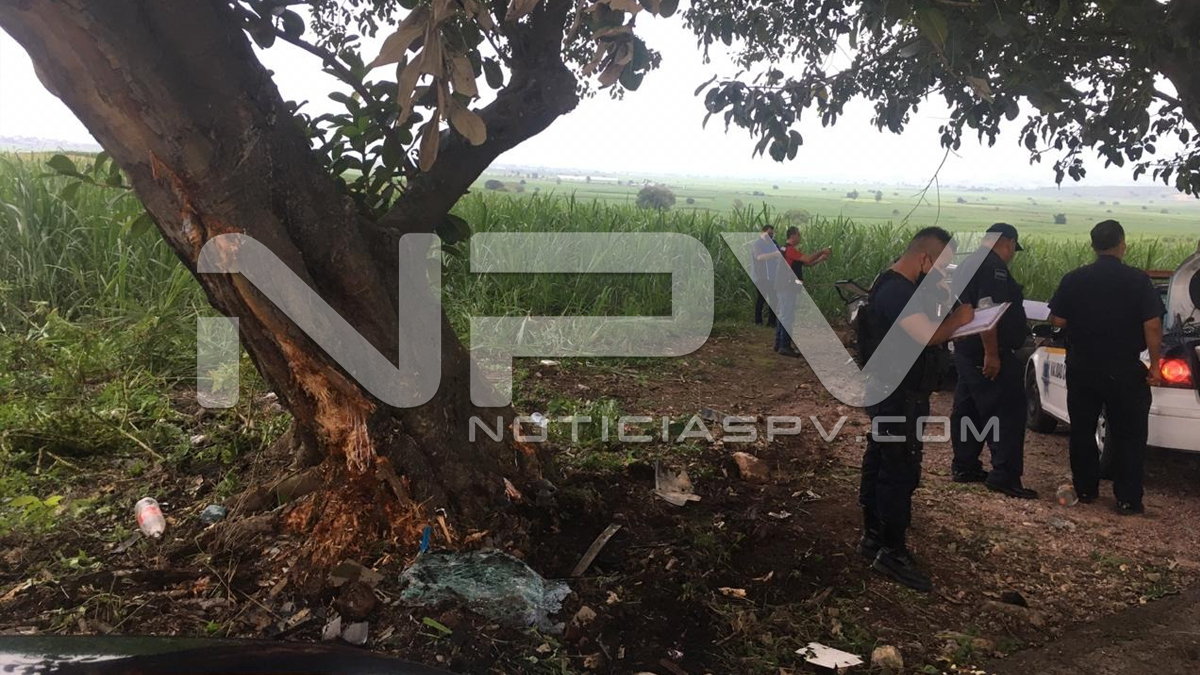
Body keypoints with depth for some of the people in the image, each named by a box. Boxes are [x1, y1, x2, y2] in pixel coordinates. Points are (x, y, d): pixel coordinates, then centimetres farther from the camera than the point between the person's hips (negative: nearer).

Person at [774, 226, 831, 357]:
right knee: (788, 316, -7)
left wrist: (821, 259, 4)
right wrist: (821, 252, -11)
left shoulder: (786, 249, 17)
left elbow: (807, 263, 16)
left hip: (783, 287, 11)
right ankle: (785, 346, -5)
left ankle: (779, 344, 19)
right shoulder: (791, 250, -16)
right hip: (788, 288, -11)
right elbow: (808, 259, -24)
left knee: (782, 315, 14)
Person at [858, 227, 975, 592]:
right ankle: (892, 552, 3)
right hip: (899, 398, -11)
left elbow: (919, 333, 17)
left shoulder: (893, 285, 12)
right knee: (902, 471, -5)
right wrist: (958, 318, -17)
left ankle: (873, 536, 27)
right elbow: (928, 336, -34)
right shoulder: (898, 292, -23)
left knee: (879, 463, 16)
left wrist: (944, 316, 1)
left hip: (888, 394, 11)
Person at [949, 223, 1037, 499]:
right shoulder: (994, 267, -16)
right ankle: (1004, 476, -6)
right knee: (1008, 414, -6)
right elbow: (986, 311, -25)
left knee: (967, 411, 14)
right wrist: (992, 354, -26)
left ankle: (964, 466, 22)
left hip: (966, 352, 10)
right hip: (989, 356, -10)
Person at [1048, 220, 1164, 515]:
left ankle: (1085, 490, 22)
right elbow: (1152, 326, -13)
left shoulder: (1073, 280, -5)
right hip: (1124, 371, -2)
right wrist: (1155, 365, -5)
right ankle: (1128, 500, 8)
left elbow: (1058, 320, -3)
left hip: (1082, 368, 2)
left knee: (1082, 432, 15)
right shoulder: (1138, 280, -10)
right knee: (1128, 436, 7)